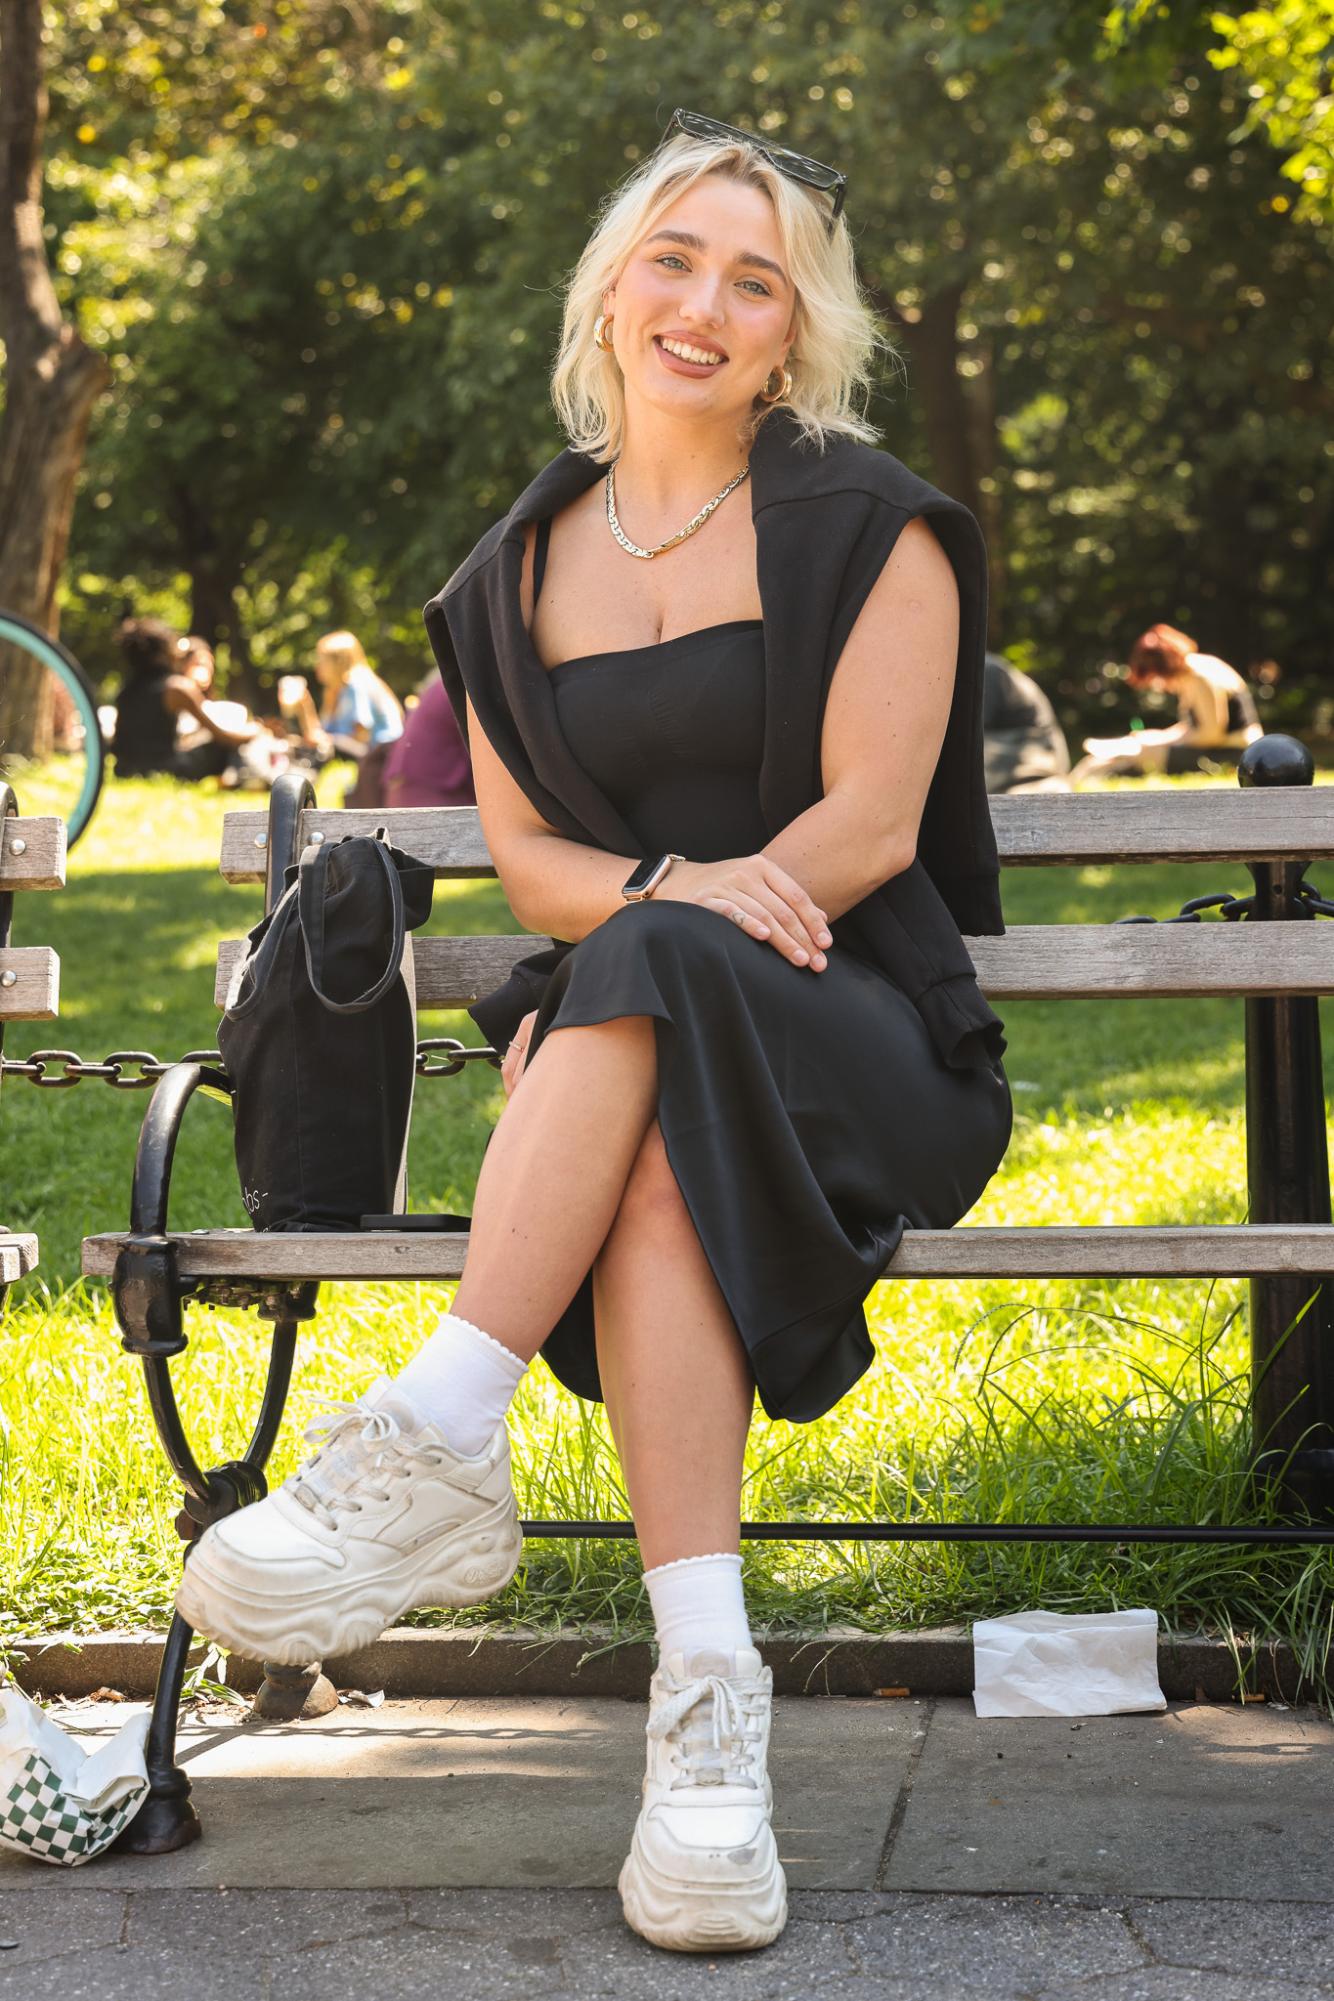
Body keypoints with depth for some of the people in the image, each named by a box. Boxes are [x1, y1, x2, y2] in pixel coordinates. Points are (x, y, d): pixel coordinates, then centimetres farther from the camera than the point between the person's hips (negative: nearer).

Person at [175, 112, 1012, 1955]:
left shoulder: (864, 527, 3)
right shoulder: (522, 572, 14)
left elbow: (872, 822, -5)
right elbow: (524, 854, 9)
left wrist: (672, 918, -19)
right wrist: (673, 886, -14)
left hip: (858, 1030, -2)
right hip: (618, 1034, 3)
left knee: (652, 990, -37)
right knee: (653, 1157, -35)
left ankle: (431, 1443, -40)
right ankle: (706, 1698, -43)